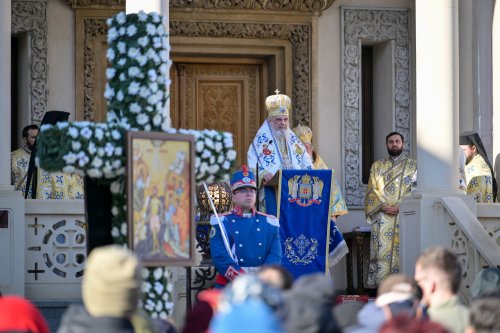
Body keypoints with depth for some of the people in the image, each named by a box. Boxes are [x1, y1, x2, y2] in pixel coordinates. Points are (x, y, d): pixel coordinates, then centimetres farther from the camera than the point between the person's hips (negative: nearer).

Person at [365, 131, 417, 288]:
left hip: (405, 214, -1)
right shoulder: (377, 166, 17)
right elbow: (372, 191, 9)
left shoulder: (413, 165, 11)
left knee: (402, 250, -9)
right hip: (382, 216, 1)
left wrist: (400, 206, -12)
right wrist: (383, 206, -9)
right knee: (381, 250, -8)